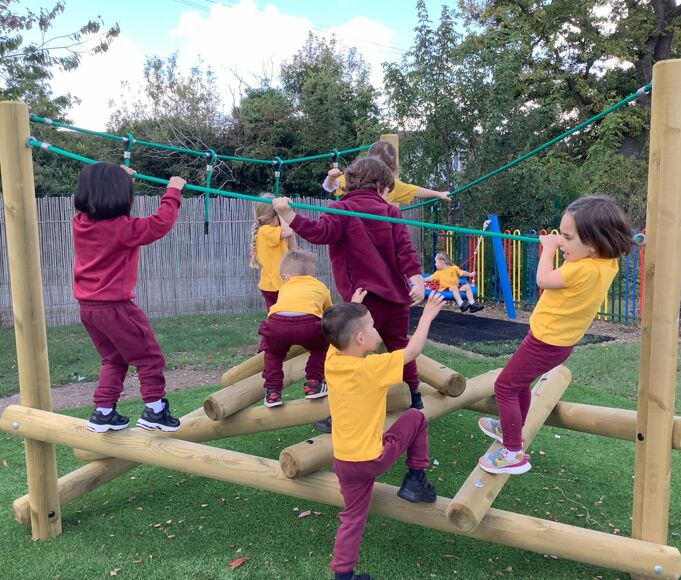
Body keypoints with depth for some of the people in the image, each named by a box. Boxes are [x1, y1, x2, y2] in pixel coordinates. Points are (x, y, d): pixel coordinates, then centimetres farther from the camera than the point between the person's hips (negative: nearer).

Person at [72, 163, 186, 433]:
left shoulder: (80, 223, 2)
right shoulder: (122, 228, -20)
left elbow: (97, 203, 23)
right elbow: (161, 223, -16)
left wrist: (116, 177, 26)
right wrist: (173, 191, -4)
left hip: (87, 307, 8)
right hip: (115, 307, -8)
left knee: (113, 359, 22)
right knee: (149, 357, 7)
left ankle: (102, 412, 22)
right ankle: (154, 410, 11)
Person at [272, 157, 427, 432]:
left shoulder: (342, 209, -4)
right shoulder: (390, 211, 10)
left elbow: (321, 232, -24)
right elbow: (405, 249, -2)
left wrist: (288, 214, -30)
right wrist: (416, 279, -10)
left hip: (363, 298, -6)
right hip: (396, 296, 6)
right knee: (399, 347, 24)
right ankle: (414, 399, 39)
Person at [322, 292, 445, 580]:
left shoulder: (331, 360, -6)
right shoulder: (371, 367, -23)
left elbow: (340, 334, 17)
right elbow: (413, 351, -11)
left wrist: (352, 311, 19)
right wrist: (427, 315, -1)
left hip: (343, 461, 6)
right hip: (373, 457, -5)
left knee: (352, 517, 20)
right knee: (415, 417, 14)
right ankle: (415, 481, 19)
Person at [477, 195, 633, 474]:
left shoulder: (584, 270, -32)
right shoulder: (608, 263, -4)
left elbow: (543, 280, -22)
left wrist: (549, 248, -10)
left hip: (545, 342, -10)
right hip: (558, 341, 10)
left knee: (505, 387, 0)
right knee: (520, 382, 27)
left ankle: (513, 453, 5)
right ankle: (512, 429, 45)